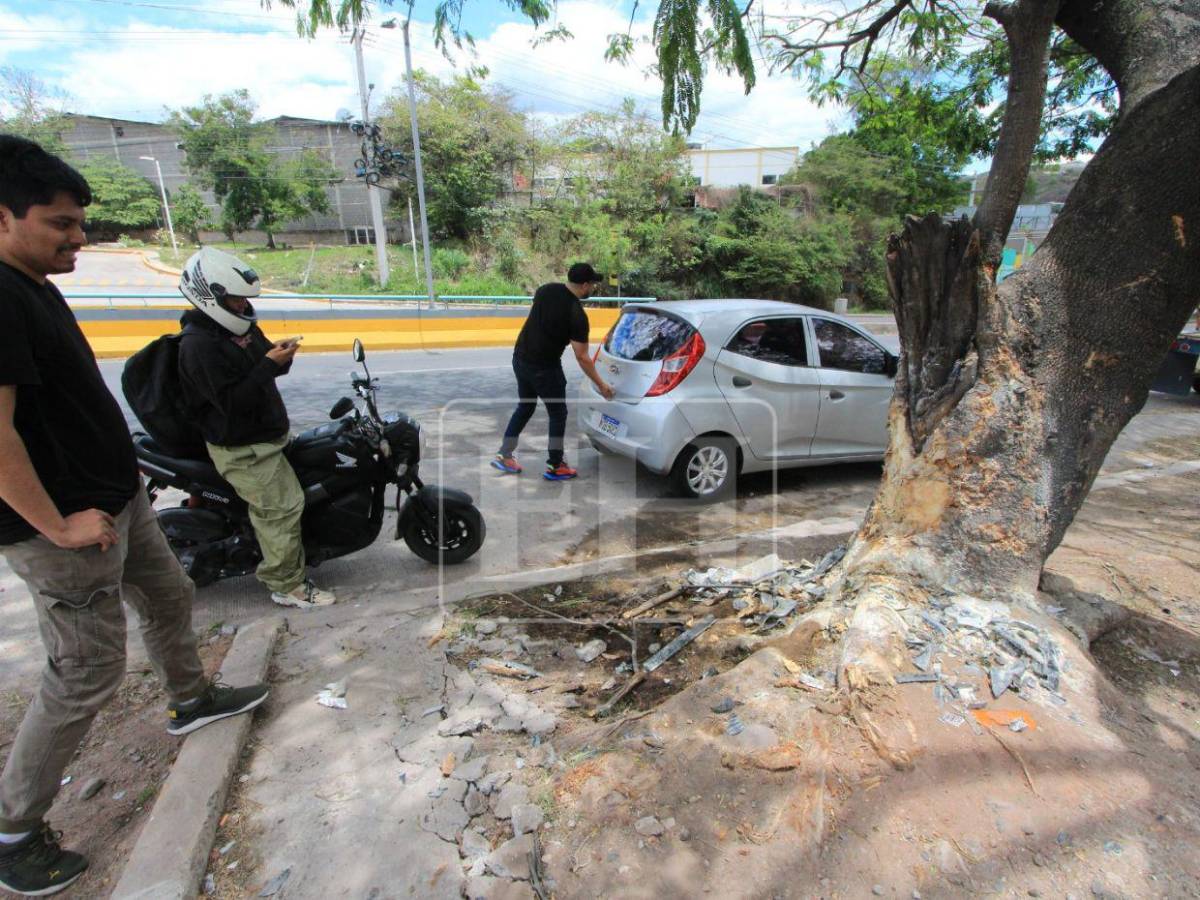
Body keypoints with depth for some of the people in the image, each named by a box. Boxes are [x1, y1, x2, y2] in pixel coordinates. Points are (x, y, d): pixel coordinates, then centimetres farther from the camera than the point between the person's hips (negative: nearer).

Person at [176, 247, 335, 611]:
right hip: (241, 448, -9)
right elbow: (231, 401, -27)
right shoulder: (199, 345, -21)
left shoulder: (238, 325, 7)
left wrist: (279, 353, -5)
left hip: (265, 434, 9)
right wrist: (270, 364, -28)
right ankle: (286, 586, 7)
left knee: (283, 504, 17)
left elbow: (258, 370, 18)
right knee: (282, 508, -8)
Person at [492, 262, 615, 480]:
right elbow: (582, 357, -14)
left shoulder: (546, 290, 3)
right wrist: (601, 385, -6)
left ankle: (504, 456, 26)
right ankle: (555, 466, 15)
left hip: (520, 358, 7)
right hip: (544, 367, -7)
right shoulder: (576, 314, -16)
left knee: (525, 407, 22)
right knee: (558, 414, 8)